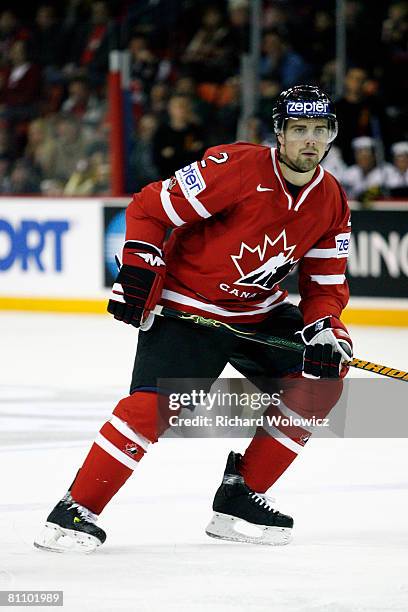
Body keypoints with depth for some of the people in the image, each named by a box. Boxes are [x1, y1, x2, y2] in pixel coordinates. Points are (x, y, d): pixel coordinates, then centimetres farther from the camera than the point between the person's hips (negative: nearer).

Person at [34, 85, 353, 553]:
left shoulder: (331, 202, 0)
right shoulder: (237, 168, -20)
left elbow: (325, 284, 5)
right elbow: (149, 208, -15)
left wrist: (325, 330, -13)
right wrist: (139, 268, -21)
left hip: (258, 311, 7)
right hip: (186, 305, -7)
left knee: (321, 381, -4)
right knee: (154, 404, -24)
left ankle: (239, 497, 4)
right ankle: (75, 511, -14)